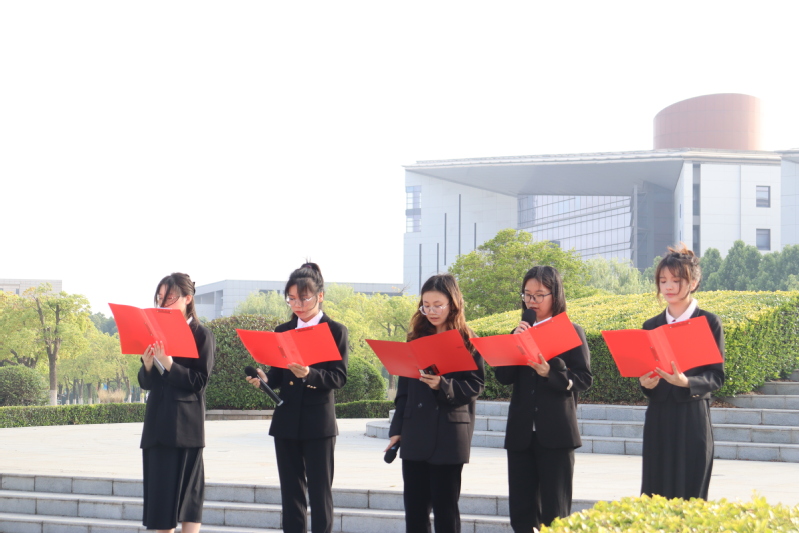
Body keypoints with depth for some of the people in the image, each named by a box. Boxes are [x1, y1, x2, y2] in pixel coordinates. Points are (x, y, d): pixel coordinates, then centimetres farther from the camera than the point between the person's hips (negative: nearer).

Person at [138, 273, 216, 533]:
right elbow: (145, 383, 11)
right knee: (158, 490, 5)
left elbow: (199, 381, -11)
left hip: (185, 423, -6)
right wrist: (148, 365, -9)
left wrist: (168, 364, -21)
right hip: (157, 422, 6)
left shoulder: (201, 335, -4)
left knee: (187, 491, -4)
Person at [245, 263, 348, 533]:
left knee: (320, 491, -2)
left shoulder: (335, 331, -2)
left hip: (319, 422, -4)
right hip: (286, 421, 4)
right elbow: (277, 374, 10)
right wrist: (264, 379, -12)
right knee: (291, 491, 8)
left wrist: (309, 374, -27)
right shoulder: (282, 331, 11)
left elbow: (339, 377, -11)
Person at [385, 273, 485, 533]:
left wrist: (443, 385, -23)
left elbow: (474, 387, -6)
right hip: (414, 434, 4)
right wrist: (396, 429, 9)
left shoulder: (467, 341, -1)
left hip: (449, 436, -4)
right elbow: (404, 388, 14)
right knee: (414, 507, 5)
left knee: (445, 507, 0)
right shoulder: (416, 337, 12)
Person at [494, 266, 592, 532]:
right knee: (521, 511, 5)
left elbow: (584, 378, -6)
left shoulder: (571, 332, 1)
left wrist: (551, 373, -20)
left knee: (554, 510, -1)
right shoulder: (521, 332, 14)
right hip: (521, 432, 4)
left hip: (556, 432, -4)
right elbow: (503, 377, 3)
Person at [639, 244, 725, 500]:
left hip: (693, 419, -4)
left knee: (689, 495, -5)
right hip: (658, 419, 4)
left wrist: (686, 382, -23)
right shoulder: (651, 326, 12)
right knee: (655, 494, 2)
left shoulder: (709, 323, 0)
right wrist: (646, 383, -9)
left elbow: (716, 376, -5)